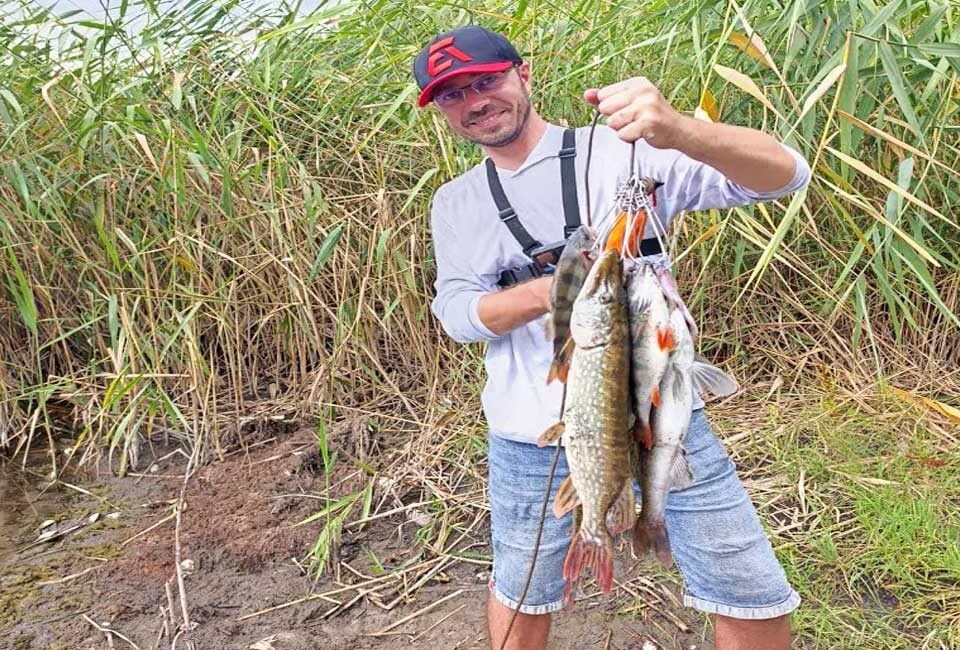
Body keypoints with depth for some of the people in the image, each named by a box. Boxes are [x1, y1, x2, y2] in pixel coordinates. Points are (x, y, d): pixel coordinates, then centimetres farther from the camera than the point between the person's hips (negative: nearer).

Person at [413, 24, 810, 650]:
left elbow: (785, 174, -13)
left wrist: (678, 130, -34)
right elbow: (456, 311, -2)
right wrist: (549, 290, -22)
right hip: (533, 433, 2)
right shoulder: (455, 203, 8)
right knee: (521, 594, 17)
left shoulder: (625, 148, -4)